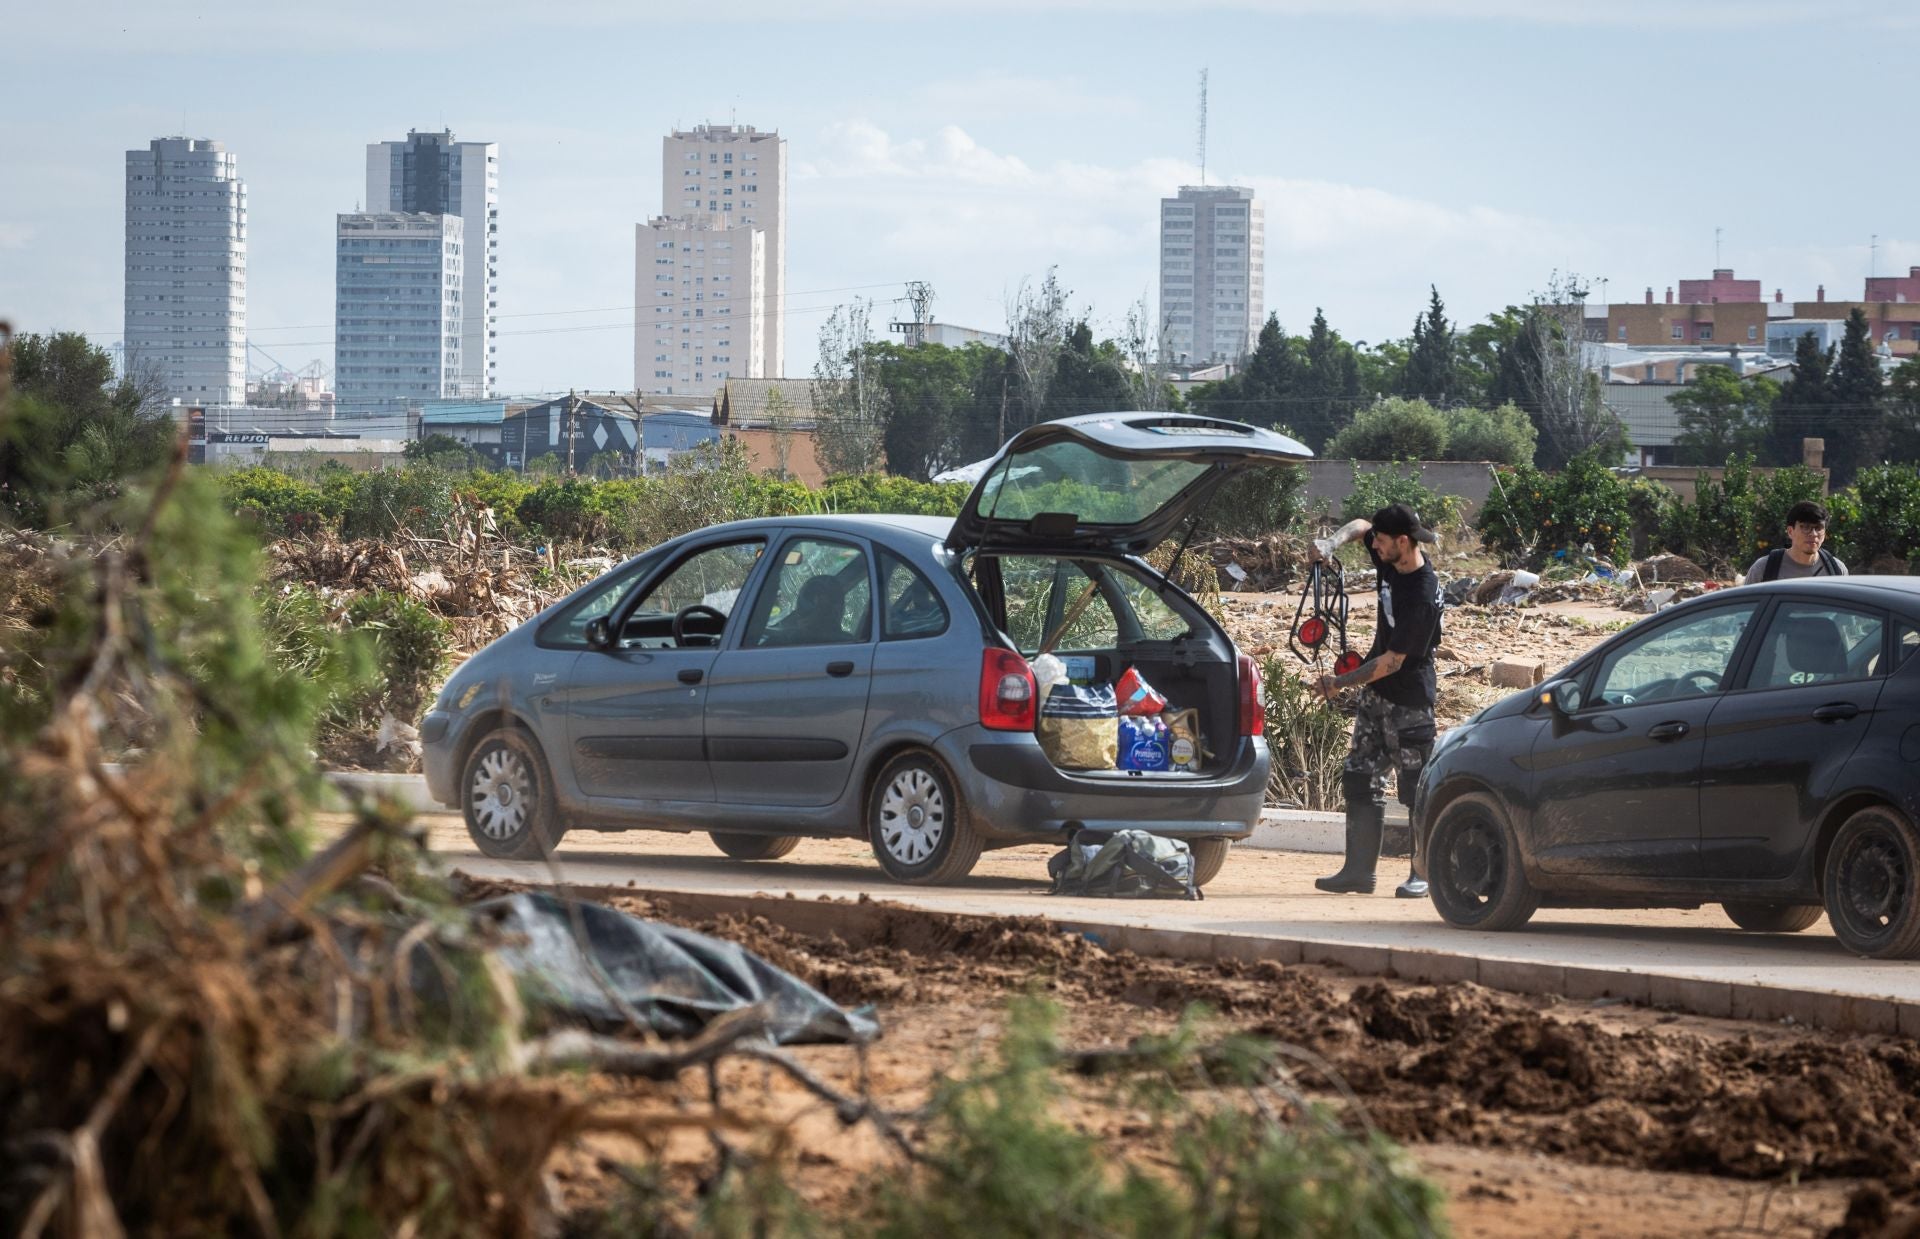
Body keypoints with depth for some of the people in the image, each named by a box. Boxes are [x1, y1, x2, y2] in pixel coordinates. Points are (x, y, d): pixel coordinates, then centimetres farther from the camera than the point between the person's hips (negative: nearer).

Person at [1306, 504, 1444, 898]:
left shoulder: (1423, 596, -26)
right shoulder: (1391, 562, -1)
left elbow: (1393, 661, -23)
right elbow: (1360, 526, 20)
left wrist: (1341, 683, -18)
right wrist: (1331, 543, -1)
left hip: (1408, 702, -9)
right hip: (1375, 693, 9)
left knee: (1417, 789, -3)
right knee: (1360, 779, 8)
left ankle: (1424, 875, 4)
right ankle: (1358, 871, 10)